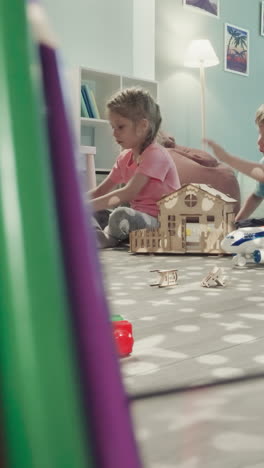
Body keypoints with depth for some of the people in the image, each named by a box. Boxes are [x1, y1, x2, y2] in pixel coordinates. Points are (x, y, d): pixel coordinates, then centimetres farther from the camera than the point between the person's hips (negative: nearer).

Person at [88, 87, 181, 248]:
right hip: (138, 215, 9)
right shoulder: (125, 157, 13)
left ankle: (109, 238, -8)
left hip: (159, 221, -9)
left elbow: (128, 193, -24)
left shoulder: (156, 154, -15)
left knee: (121, 216, -37)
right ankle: (95, 234, -20)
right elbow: (101, 191, 14)